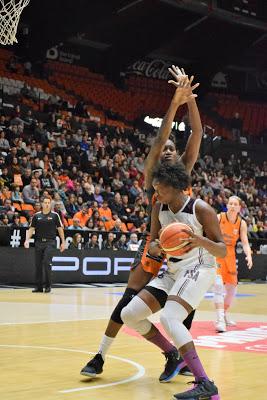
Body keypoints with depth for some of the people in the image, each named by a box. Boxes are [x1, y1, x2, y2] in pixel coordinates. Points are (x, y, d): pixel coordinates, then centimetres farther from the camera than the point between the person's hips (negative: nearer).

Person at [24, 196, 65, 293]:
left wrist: (63, 242, 1)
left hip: (50, 242, -3)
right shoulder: (36, 216, 7)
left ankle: (48, 285, -3)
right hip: (39, 242, 3)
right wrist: (27, 240, -5)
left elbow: (60, 229, 5)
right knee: (38, 264, 4)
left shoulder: (54, 215, 2)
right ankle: (38, 286, 12)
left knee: (46, 262, -14)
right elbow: (31, 229, 8)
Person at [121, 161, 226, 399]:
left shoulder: (201, 209, -15)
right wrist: (155, 247, -15)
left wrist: (201, 241, -33)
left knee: (169, 318, -30)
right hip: (173, 272, 8)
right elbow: (152, 247, 11)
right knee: (129, 314, -1)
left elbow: (223, 251, -12)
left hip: (198, 270, -8)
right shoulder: (159, 209, 3)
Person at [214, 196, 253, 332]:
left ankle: (224, 315, 35)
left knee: (232, 288, 12)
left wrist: (249, 255, -27)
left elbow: (245, 242, -9)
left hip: (230, 255, 5)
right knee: (218, 284, -23)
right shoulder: (219, 218, -13)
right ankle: (220, 319, -25)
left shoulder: (242, 223, -4)